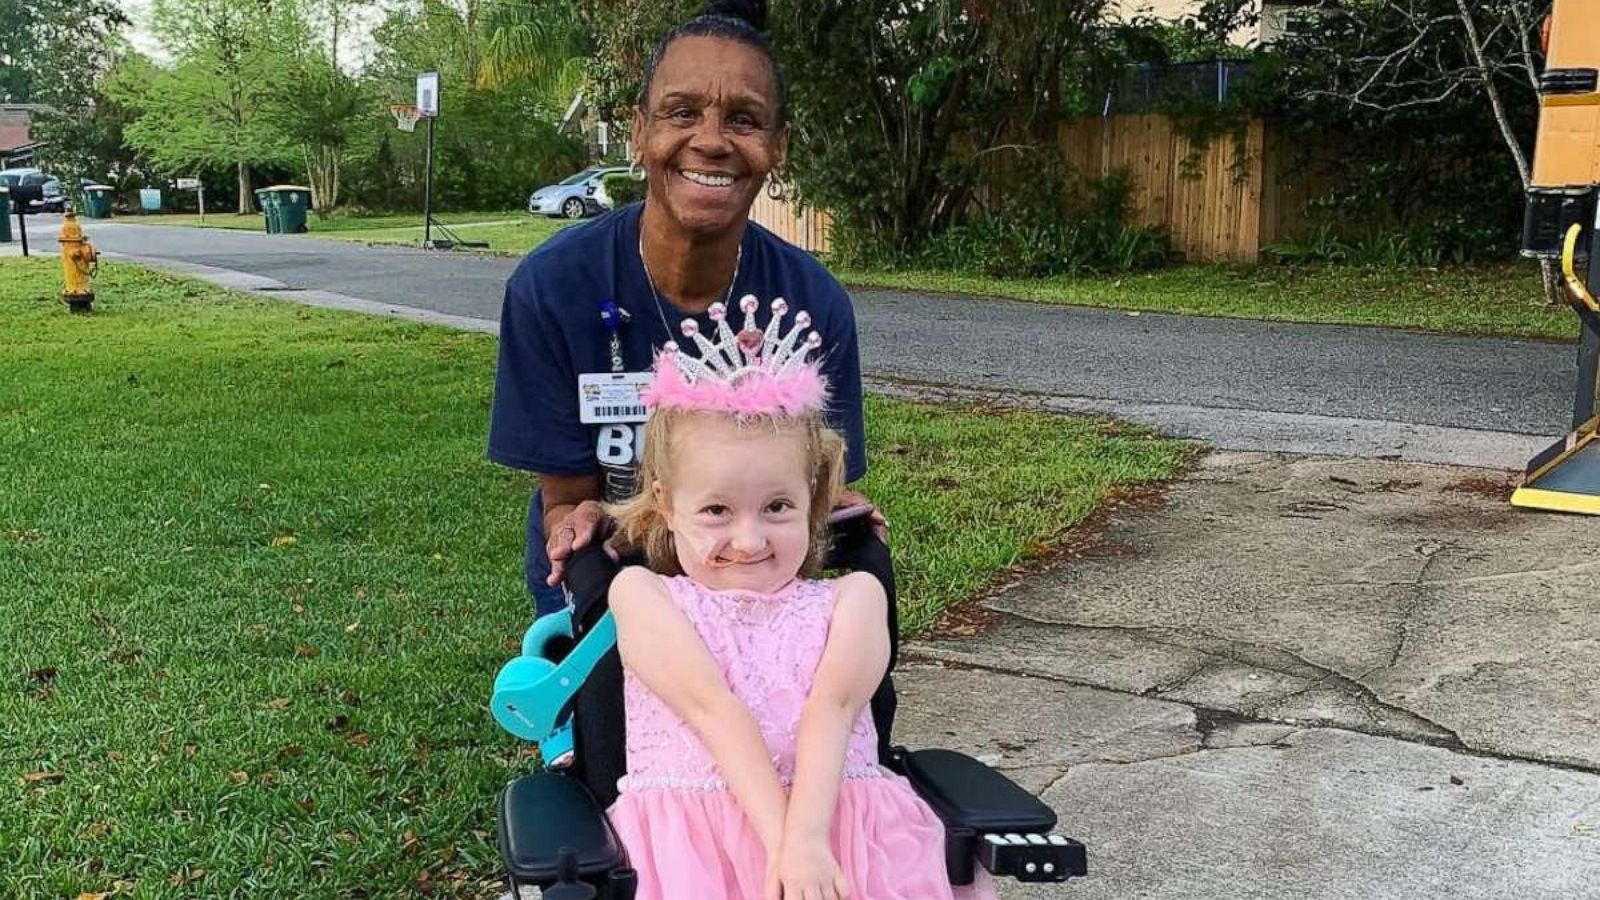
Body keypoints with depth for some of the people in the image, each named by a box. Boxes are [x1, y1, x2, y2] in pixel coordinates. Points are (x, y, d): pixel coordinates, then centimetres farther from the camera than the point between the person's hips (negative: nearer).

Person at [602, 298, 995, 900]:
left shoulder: (851, 597, 13)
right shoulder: (642, 594, 9)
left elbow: (833, 705, -4)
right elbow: (711, 708, -6)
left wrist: (805, 838, -20)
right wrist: (780, 841, -17)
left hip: (839, 821, 1)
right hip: (691, 839, -1)